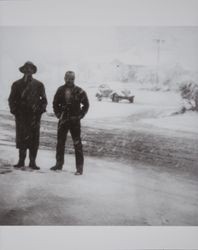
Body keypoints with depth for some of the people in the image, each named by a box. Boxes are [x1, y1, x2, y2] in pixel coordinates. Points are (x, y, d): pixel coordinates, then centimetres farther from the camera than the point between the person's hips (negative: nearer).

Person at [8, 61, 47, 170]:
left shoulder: (39, 85, 10)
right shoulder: (17, 84, 10)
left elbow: (44, 100, 13)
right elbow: (11, 99, 12)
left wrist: (40, 111, 0)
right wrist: (15, 111, 0)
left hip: (34, 116, 0)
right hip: (21, 116, 0)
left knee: (34, 139, -3)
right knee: (21, 138, -1)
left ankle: (32, 162, 4)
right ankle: (21, 161, 8)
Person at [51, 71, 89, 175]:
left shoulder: (79, 91, -6)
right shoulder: (60, 90, 4)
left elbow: (86, 105, 2)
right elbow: (55, 103, 16)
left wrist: (80, 115, -3)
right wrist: (58, 114, 7)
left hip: (75, 121, -4)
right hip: (63, 120, 4)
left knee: (77, 144, -4)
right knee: (60, 143, 10)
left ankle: (79, 167, 2)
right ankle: (59, 164, 24)